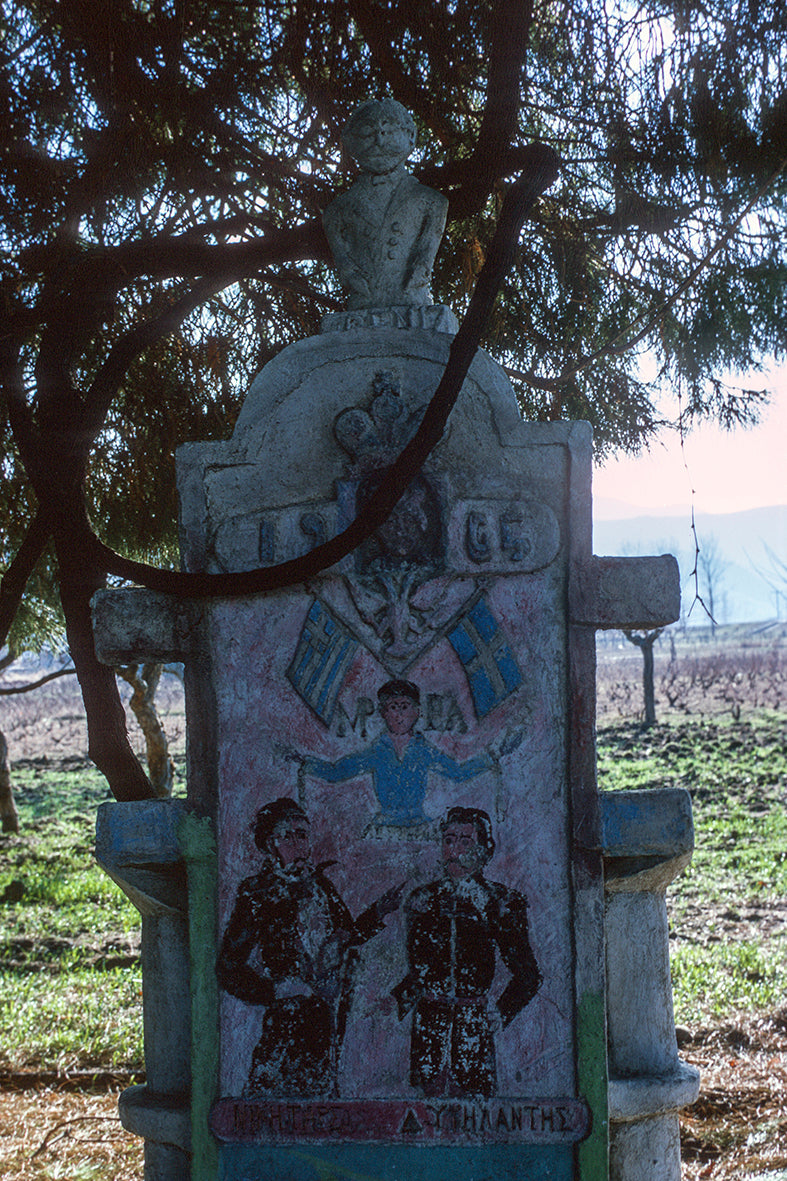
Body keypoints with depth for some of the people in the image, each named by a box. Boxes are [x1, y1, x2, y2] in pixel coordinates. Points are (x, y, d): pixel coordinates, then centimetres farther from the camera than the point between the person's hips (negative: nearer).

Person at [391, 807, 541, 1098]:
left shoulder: (502, 902, 5)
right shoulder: (423, 899, 13)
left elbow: (528, 975, 10)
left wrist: (501, 1014, 2)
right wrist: (398, 1000, 6)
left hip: (474, 1022, -2)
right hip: (429, 1019, 2)